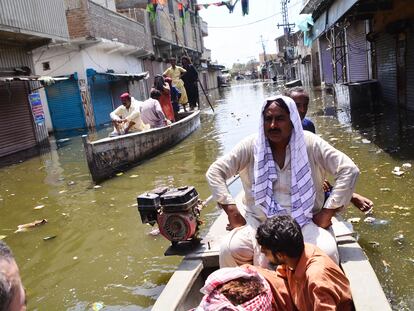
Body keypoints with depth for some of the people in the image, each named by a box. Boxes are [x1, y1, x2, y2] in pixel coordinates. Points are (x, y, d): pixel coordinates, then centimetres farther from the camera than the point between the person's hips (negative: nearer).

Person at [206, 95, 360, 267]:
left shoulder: (310, 143, -5)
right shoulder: (251, 145, -3)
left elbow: (349, 170, -5)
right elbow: (215, 172, 0)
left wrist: (327, 213, -9)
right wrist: (232, 211, -8)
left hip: (304, 222, 0)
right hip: (258, 221, 1)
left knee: (327, 252, -28)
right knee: (229, 249, -25)